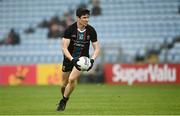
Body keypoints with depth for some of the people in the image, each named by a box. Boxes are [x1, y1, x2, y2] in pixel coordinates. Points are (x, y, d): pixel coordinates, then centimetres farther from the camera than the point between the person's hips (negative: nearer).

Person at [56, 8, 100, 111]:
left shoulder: (91, 31, -11)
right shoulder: (70, 29, -17)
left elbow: (97, 48, -4)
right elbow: (64, 48, -19)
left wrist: (92, 60, -22)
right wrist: (72, 59, -34)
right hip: (69, 58, 1)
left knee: (72, 79, -22)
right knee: (64, 84, 7)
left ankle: (63, 101, -2)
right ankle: (64, 97, 38)